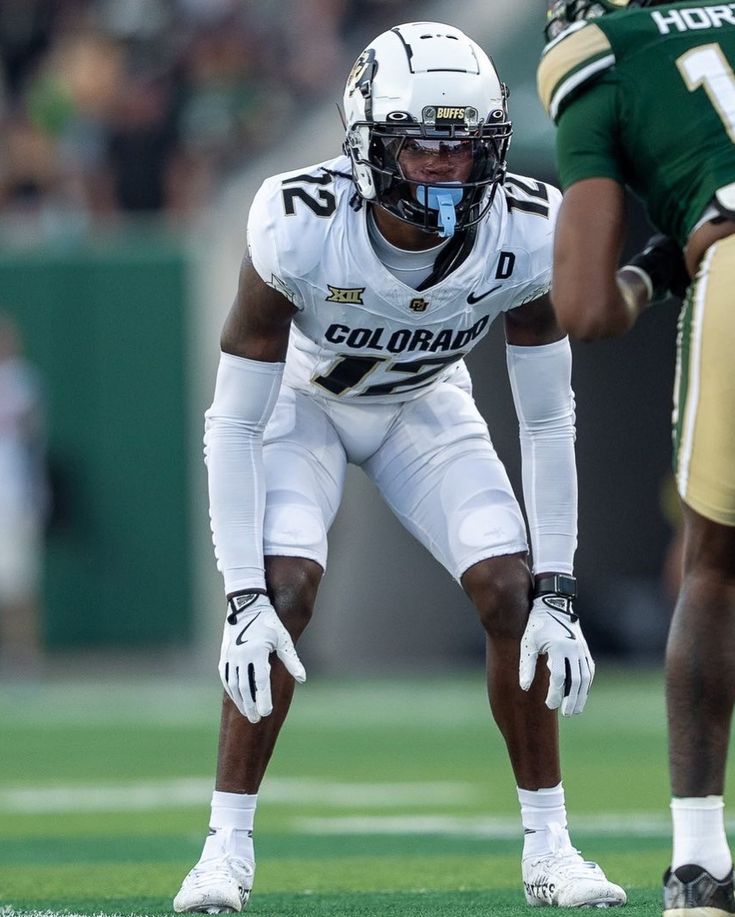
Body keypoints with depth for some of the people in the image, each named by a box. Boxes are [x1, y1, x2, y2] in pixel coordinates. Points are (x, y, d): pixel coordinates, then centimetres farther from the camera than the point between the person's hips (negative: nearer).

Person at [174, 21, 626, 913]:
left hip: (426, 405, 2)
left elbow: (547, 422, -16)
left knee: (513, 595, -13)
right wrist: (242, 597, -32)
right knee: (286, 590, -23)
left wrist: (557, 592, -18)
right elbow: (234, 422, -28)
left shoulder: (525, 236, -30)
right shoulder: (298, 231, -37)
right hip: (303, 399, -2)